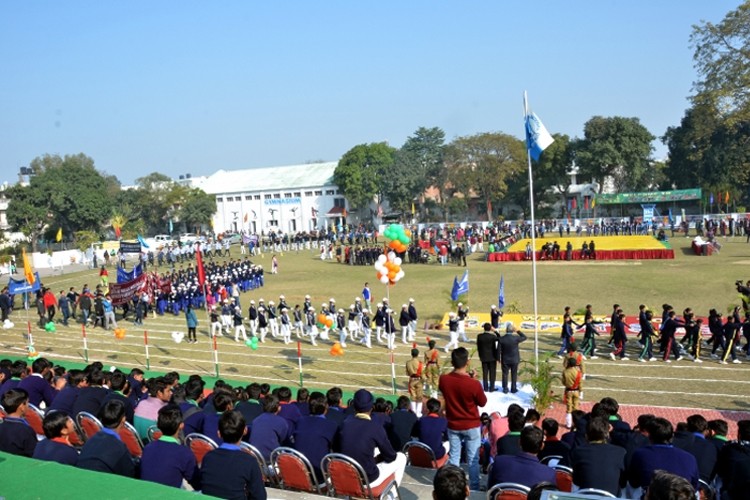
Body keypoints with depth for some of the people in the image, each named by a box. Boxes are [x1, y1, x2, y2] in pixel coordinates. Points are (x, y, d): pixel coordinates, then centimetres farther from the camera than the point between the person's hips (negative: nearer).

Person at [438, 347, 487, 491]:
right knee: (473, 459, 12)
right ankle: (474, 488, 23)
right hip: (472, 426, -3)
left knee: (454, 456, 16)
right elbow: (483, 402, -8)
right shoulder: (474, 384, -26)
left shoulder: (443, 380, -14)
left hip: (453, 425, 3)